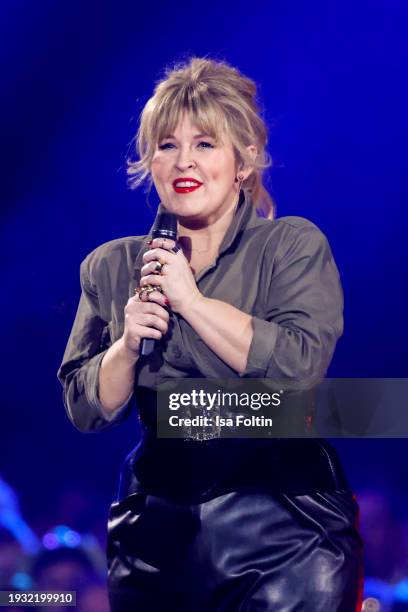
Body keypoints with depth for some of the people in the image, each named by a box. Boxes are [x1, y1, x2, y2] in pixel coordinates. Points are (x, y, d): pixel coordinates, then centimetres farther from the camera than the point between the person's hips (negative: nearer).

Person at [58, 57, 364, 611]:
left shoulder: (293, 245, -2)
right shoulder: (111, 268, 8)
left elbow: (301, 366, -18)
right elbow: (86, 410, 8)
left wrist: (192, 300, -16)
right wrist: (127, 345, -11)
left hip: (284, 529, -3)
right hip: (157, 533, 3)